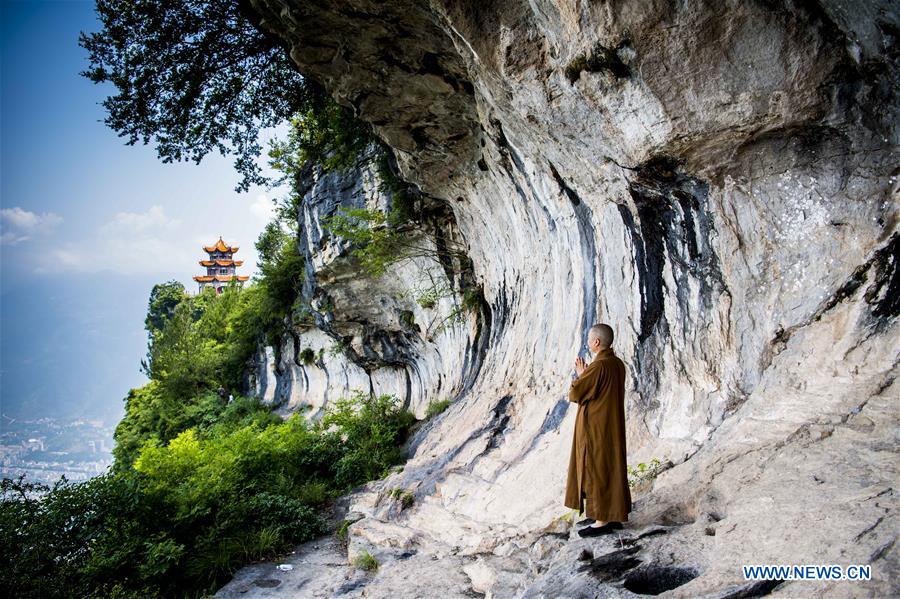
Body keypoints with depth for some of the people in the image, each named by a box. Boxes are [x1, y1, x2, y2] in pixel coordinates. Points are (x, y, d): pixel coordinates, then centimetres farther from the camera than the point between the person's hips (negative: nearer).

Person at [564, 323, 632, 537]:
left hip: (595, 427, -9)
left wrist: (579, 374, -2)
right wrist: (586, 374, 9)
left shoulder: (598, 366, -23)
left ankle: (602, 521, 7)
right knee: (611, 468, 16)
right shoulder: (618, 363, 5)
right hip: (612, 426, 9)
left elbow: (574, 393, -17)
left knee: (596, 471, 0)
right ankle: (613, 515, 25)